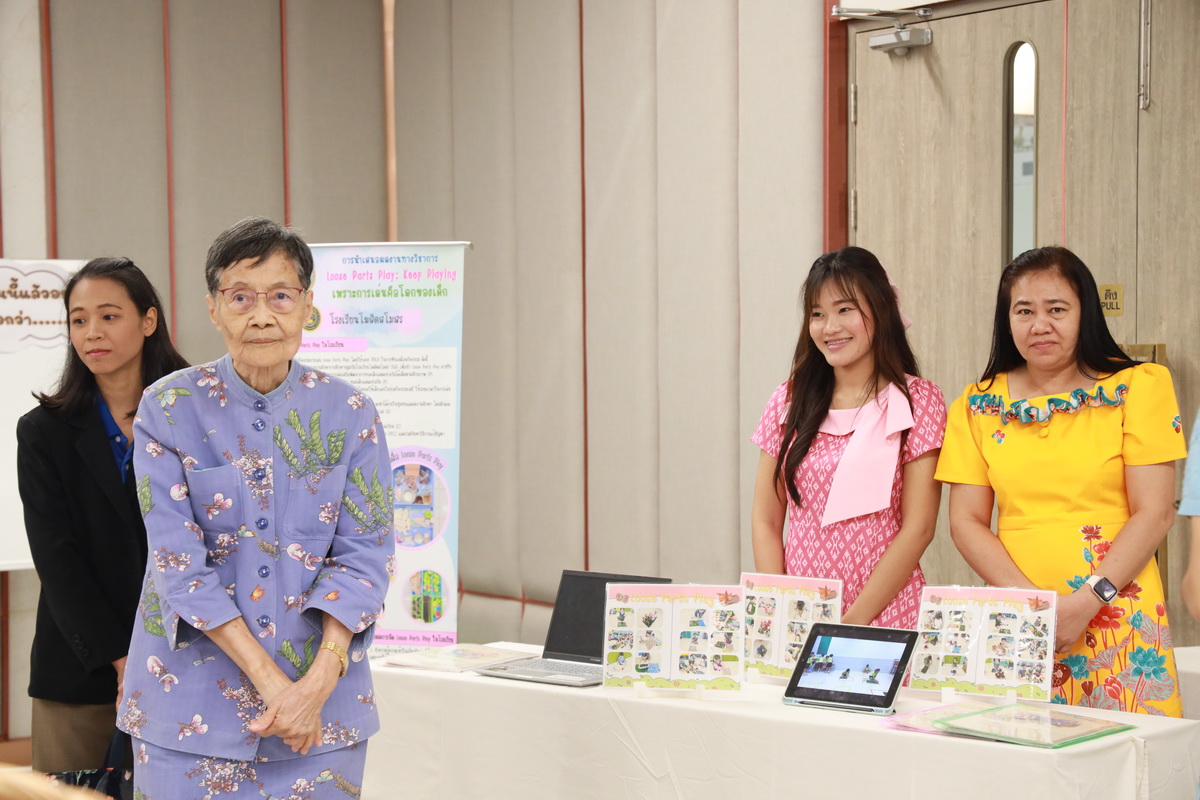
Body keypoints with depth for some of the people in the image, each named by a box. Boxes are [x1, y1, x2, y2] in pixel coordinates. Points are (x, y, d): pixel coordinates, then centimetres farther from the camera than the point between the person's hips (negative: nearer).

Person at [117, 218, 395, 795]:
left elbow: (364, 557, -3)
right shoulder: (168, 410, -5)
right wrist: (269, 681, -17)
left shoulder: (350, 414, -1)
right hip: (192, 700, -1)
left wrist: (318, 682, -17)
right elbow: (179, 563, -10)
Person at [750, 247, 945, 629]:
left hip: (885, 617, -2)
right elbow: (765, 522, 8)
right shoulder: (789, 402, 9)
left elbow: (918, 528, -5)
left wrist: (853, 621, -10)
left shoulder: (917, 401, 0)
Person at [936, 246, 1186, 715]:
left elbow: (1154, 514, -3)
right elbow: (966, 522, 7)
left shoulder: (1138, 387, 2)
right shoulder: (978, 405, 9)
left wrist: (1086, 601, -12)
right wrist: (1031, 600, -8)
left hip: (1115, 618, -2)